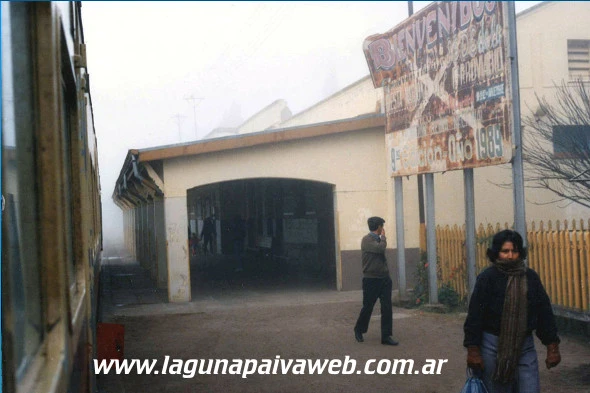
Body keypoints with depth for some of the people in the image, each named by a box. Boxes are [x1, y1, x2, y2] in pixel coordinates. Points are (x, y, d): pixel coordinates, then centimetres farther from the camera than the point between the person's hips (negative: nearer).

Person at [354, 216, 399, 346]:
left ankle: (386, 336, 1)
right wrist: (383, 237, -9)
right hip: (371, 280, -6)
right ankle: (359, 330, 27)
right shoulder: (367, 240, -10)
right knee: (367, 307, 5)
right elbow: (380, 248, -26)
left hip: (384, 279, 6)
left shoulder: (379, 240, 13)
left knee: (387, 308, -2)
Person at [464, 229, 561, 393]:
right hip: (493, 345, -3)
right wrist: (473, 350, -11)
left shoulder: (530, 277, 3)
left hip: (524, 346, 3)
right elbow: (475, 315, -8)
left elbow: (544, 312, 7)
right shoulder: (487, 277, -7)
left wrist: (552, 347, 5)